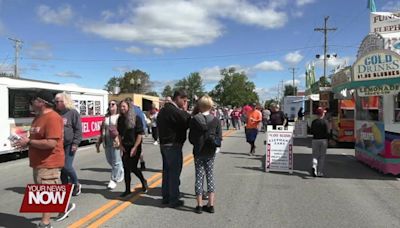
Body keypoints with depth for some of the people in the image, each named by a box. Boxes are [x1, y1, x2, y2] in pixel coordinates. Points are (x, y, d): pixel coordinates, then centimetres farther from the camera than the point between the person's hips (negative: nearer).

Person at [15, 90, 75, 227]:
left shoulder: (52, 118, -21)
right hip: (39, 163, 10)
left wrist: (28, 142, -20)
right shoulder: (38, 117, 11)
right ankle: (66, 205, 39)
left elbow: (50, 143, -28)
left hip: (49, 163, -10)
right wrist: (26, 142, 3)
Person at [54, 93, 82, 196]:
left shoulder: (73, 112, -5)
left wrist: (75, 143, -14)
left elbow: (78, 129, -8)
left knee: (67, 166, -9)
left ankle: (76, 184, 15)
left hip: (69, 145, -6)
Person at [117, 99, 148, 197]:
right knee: (126, 168, 5)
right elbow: (119, 133, 14)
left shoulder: (136, 118, -10)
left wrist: (135, 147, -15)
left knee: (133, 167, -2)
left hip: (135, 147, -5)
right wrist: (121, 145, 3)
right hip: (125, 147, 5)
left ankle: (143, 181, 25)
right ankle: (127, 190, 16)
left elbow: (140, 134, -12)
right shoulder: (120, 119, 5)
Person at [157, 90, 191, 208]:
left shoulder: (164, 109, 11)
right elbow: (187, 123, -16)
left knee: (167, 171, 16)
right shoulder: (174, 111, -19)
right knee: (174, 172, 0)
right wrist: (185, 110, -5)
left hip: (164, 144, 9)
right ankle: (173, 200, 8)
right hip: (173, 146, -9)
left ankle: (166, 197, 26)